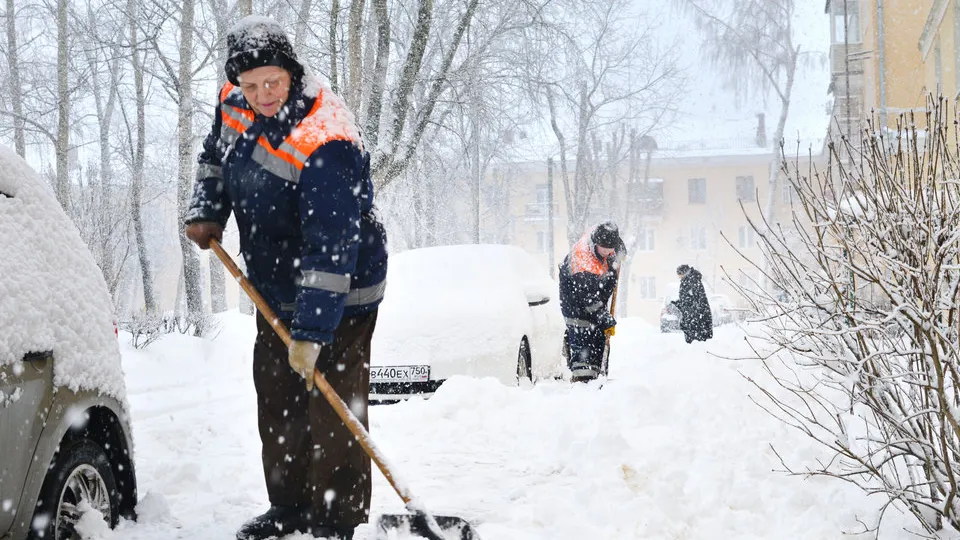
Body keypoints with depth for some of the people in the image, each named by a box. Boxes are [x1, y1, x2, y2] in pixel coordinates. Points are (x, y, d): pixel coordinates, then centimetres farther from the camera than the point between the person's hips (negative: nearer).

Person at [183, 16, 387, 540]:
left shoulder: (326, 142, -31)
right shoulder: (234, 103, -5)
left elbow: (331, 247, -34)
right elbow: (216, 156, 18)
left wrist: (311, 334, -34)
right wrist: (207, 212, 1)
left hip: (337, 296, -8)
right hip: (276, 290, 9)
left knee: (331, 410, -7)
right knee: (276, 403, 17)